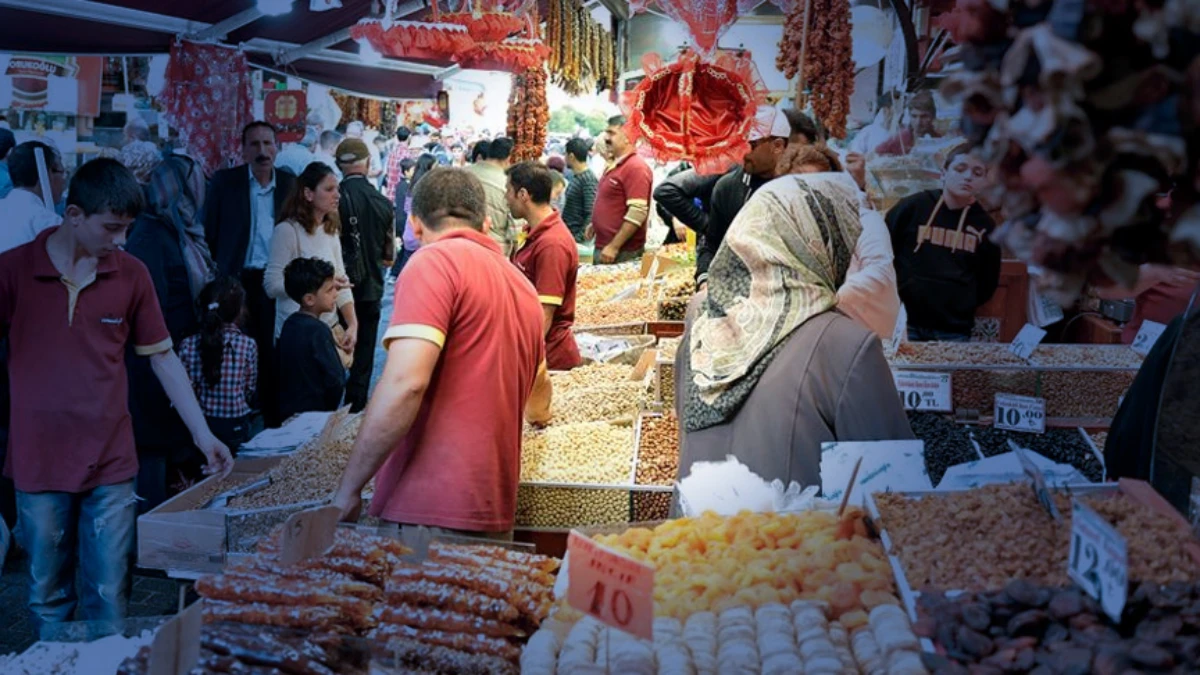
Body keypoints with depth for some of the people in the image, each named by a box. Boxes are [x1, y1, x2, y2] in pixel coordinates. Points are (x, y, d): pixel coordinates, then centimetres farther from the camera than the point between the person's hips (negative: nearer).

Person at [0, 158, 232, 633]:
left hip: (111, 464, 1)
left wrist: (203, 434, 3)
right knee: (48, 600, 11)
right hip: (39, 464, -1)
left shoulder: (131, 274, 1)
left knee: (109, 599, 5)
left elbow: (163, 358, 6)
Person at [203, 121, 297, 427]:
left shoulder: (290, 184, 4)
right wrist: (215, 272, -1)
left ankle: (274, 423, 14)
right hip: (237, 280, -1)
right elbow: (209, 231, 3)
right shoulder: (224, 181, 0)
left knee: (273, 354, 4)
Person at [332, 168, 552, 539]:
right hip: (494, 516, 7)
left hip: (427, 510, -7)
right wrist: (538, 414, 59)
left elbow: (404, 383, -19)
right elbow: (539, 390, 35)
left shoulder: (435, 261, -7)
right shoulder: (522, 284, 16)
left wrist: (347, 490, -10)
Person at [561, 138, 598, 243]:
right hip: (566, 232, 9)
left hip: (575, 235, -9)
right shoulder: (575, 177, 12)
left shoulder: (589, 180, -17)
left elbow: (591, 215, -22)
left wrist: (578, 238, -23)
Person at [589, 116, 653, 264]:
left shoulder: (636, 167, -16)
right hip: (603, 247, 10)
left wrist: (614, 247, -24)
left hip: (622, 252, -10)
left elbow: (637, 213, -23)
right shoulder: (615, 166, 14)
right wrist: (595, 224, 16)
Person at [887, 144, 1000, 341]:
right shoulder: (912, 207, -2)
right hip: (904, 323, -2)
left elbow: (988, 280, 16)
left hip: (955, 331, 2)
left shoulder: (984, 225, 6)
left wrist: (964, 306, 7)